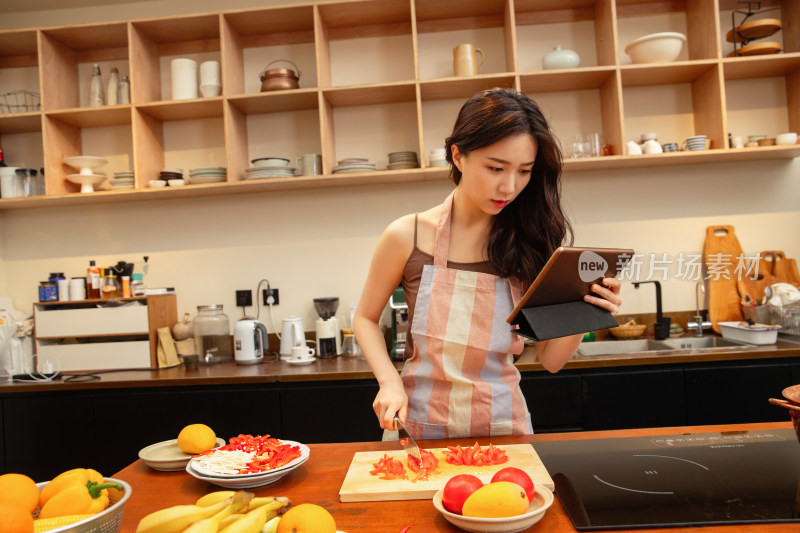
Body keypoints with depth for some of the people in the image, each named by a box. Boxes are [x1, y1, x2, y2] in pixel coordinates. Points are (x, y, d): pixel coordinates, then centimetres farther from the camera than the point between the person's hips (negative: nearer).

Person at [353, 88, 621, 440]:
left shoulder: (531, 239, -4)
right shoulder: (407, 238, -8)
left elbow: (551, 359, 0)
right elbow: (366, 318, 6)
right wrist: (390, 381, -8)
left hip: (502, 425, 1)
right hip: (420, 427, 0)